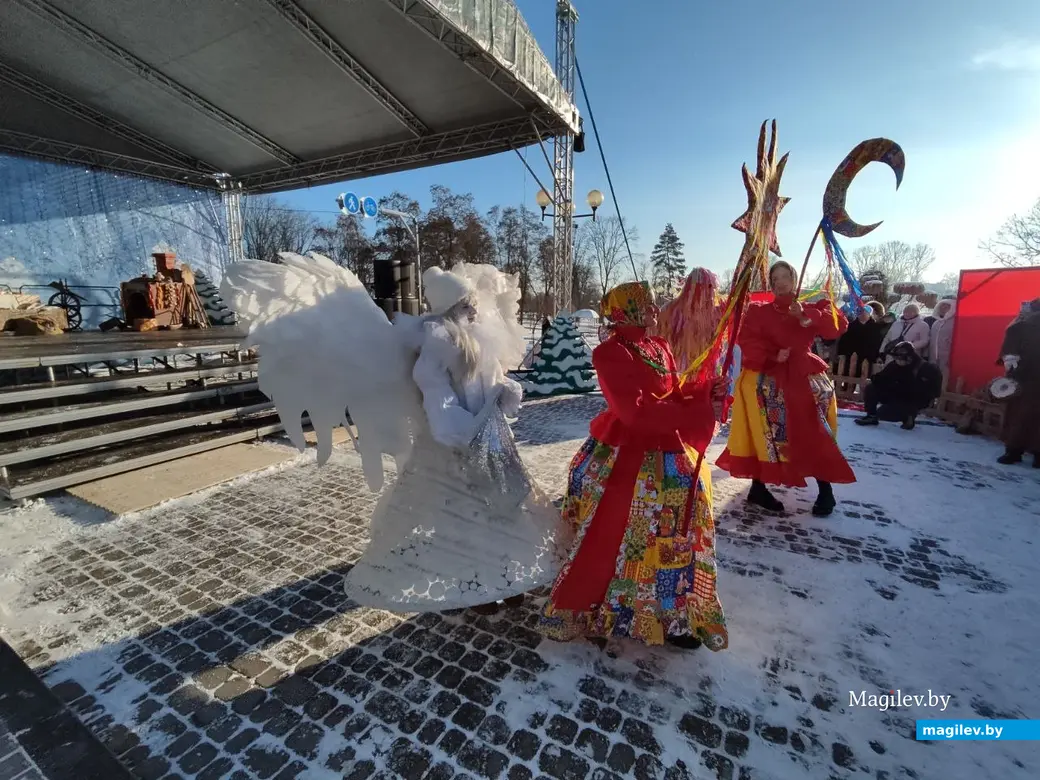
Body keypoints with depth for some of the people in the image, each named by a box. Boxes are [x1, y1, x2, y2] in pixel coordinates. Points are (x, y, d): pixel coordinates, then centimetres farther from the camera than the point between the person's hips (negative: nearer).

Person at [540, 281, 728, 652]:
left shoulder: (660, 348, 10)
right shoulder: (611, 352, -17)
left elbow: (672, 397, 12)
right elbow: (635, 411, -25)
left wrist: (705, 390, -7)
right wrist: (698, 411, -23)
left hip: (666, 457, 9)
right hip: (624, 459, -8)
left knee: (674, 538, 16)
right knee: (613, 541, 3)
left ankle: (672, 617, 35)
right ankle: (594, 616, 24)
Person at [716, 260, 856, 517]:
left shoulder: (810, 308, 9)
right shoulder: (759, 311, 3)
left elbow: (838, 324, -7)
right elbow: (748, 341, -7)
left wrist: (805, 316, -19)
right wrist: (772, 356, -20)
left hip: (804, 378, 2)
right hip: (769, 379, -1)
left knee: (814, 436, -1)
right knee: (766, 436, 4)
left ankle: (825, 492, 14)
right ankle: (758, 488, 14)